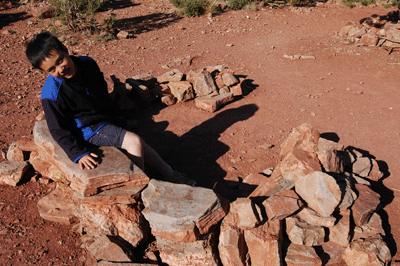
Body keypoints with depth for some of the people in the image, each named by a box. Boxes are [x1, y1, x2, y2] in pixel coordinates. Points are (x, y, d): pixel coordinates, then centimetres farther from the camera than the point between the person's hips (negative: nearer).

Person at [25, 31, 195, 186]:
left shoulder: (88, 64, -4)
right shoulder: (51, 93, -21)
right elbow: (58, 130, -17)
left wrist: (114, 115, 24)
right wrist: (79, 154, -27)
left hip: (107, 118, 7)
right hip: (88, 129, -7)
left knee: (138, 146, 5)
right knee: (134, 142, -22)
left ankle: (169, 174, 21)